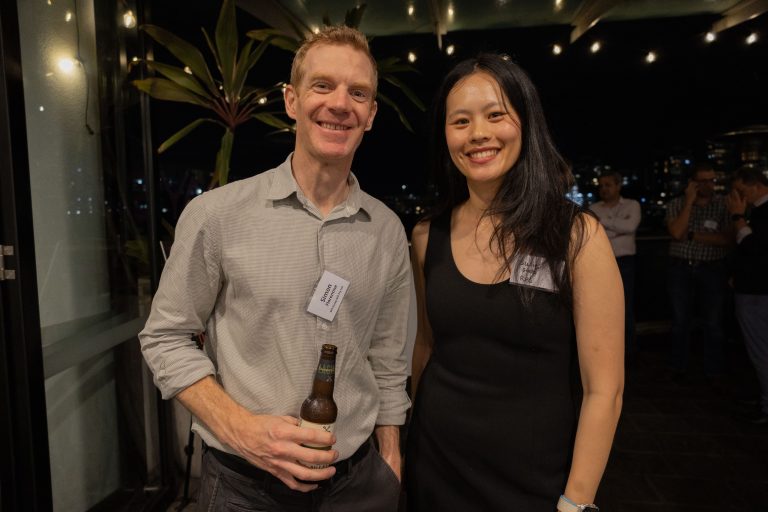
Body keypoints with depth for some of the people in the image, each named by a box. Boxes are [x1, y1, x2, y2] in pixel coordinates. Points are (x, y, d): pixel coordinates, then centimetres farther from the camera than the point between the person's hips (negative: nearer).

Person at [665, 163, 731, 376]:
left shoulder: (724, 204, -2)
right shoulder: (676, 204, 0)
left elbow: (728, 239, -9)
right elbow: (677, 233, -16)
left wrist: (692, 235, -15)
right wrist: (689, 201, -13)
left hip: (713, 269, 0)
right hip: (681, 268, 1)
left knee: (713, 323, 6)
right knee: (680, 321, 8)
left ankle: (714, 372, 19)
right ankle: (678, 369, 21)